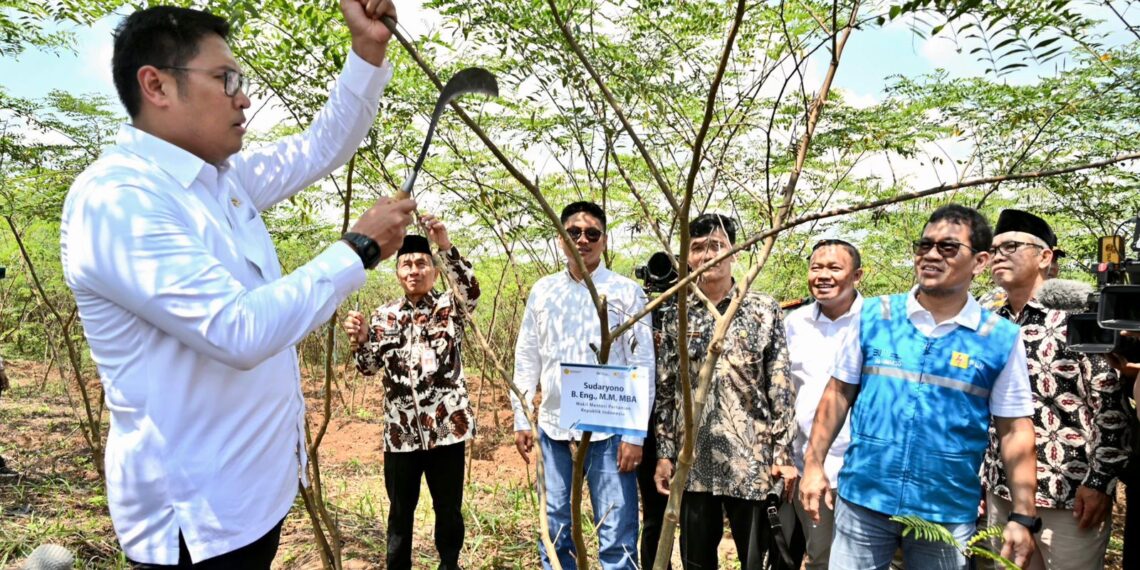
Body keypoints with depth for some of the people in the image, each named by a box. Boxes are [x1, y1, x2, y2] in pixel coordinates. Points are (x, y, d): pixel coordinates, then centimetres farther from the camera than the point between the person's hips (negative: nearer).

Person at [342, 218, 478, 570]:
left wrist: (446, 247, -34)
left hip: (446, 426, -2)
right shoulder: (384, 316, 9)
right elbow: (369, 367, 6)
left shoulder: (450, 307, 1)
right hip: (401, 430, 2)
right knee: (400, 511, 14)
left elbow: (471, 289, -20)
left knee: (449, 508, 12)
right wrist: (360, 340, -15)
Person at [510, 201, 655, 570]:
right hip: (554, 428, 3)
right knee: (555, 533, 14)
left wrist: (635, 433, -7)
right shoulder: (542, 291, 9)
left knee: (617, 538, 1)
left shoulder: (627, 292, -1)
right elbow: (526, 359, 12)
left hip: (609, 430, -3)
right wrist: (521, 419, 7)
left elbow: (643, 366, -3)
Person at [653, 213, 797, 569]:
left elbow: (781, 387, -2)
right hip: (693, 461, 3)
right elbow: (665, 391, 8)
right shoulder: (675, 316, 6)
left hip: (751, 460, -2)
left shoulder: (764, 310, -1)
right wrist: (664, 454, 5)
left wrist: (783, 454, -6)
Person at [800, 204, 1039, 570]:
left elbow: (1014, 431, 0)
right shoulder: (874, 315, -1)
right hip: (862, 500, 1)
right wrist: (814, 465, 0)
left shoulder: (1001, 338, -3)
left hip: (948, 514, 0)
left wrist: (1023, 518, -2)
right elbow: (839, 393, 3)